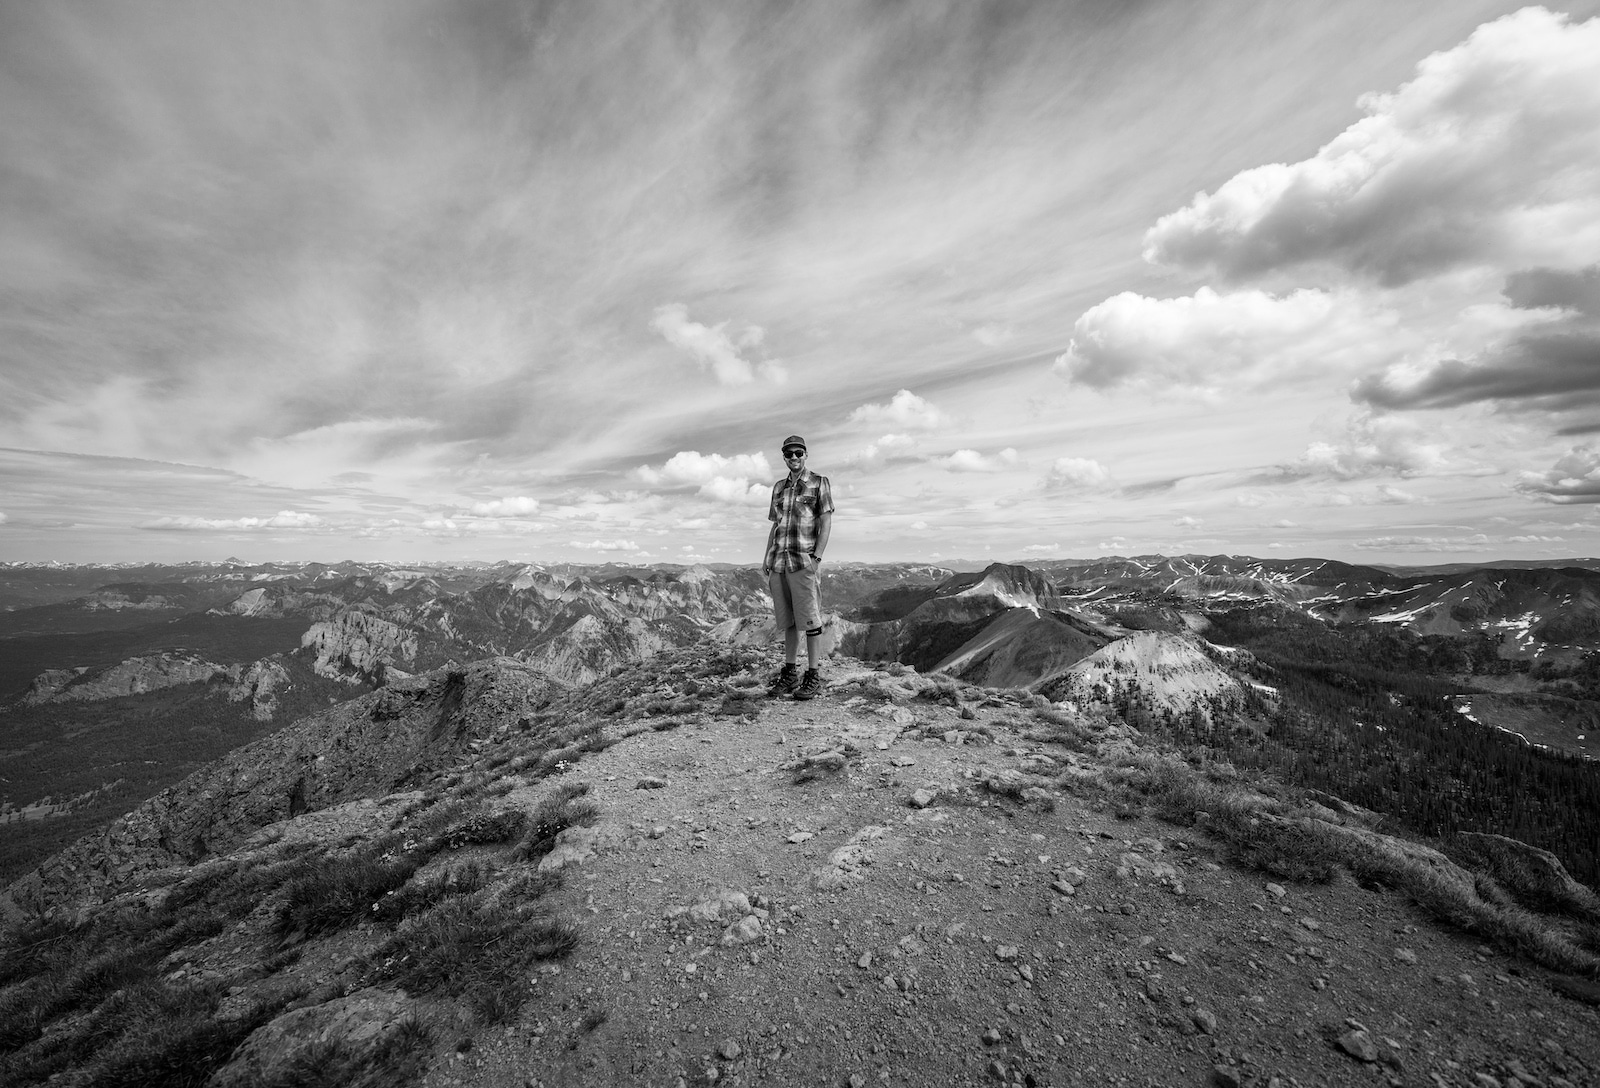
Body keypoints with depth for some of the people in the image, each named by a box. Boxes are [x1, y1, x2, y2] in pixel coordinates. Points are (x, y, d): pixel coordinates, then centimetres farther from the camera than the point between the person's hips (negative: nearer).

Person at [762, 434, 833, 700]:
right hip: (778, 562, 5)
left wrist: (817, 558, -14)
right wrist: (767, 558, 11)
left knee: (810, 620, -3)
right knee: (787, 621, 11)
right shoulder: (779, 487, 17)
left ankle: (814, 677, 6)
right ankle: (789, 674, 20)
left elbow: (826, 523, -5)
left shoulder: (819, 483, 1)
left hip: (803, 561, -5)